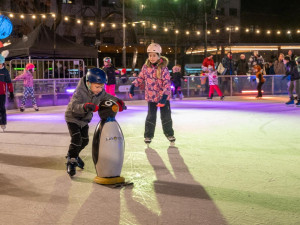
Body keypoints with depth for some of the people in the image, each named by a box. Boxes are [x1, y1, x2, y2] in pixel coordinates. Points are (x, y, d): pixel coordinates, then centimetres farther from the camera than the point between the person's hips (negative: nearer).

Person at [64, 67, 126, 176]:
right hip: (73, 118, -7)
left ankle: (74, 155, 39)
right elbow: (74, 106, -45)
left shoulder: (100, 92, -14)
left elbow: (108, 98, -5)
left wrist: (118, 102, -27)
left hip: (85, 119, 7)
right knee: (76, 139, -19)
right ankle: (71, 161, -5)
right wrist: (85, 106, -64)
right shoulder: (80, 92, -34)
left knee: (84, 140, 14)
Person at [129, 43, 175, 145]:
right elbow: (140, 78, 11)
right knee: (151, 116, 4)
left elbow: (167, 83, -17)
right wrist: (133, 86, 2)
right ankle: (148, 135, 16)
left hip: (163, 96, -2)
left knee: (166, 116, 9)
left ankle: (169, 134, 27)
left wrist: (164, 96, -25)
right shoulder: (146, 67, -2)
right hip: (151, 96, 2)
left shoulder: (163, 68, -14)